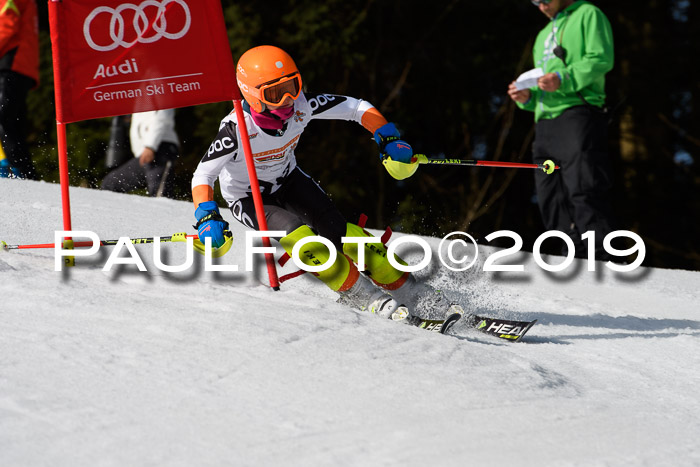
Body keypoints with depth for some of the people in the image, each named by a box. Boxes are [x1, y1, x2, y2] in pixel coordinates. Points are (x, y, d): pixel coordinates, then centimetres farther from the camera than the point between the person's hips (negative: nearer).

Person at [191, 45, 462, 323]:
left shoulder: (301, 106, -24)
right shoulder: (237, 129, -34)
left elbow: (357, 108, -13)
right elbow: (202, 176, -32)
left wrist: (389, 140, -23)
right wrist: (208, 218, -47)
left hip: (287, 180, 3)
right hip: (248, 198, -3)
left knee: (339, 232, -13)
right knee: (297, 235, -29)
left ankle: (414, 294, -5)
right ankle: (367, 298, -20)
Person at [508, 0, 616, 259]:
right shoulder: (543, 36, 30)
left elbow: (601, 60, -8)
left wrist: (564, 79, -20)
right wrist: (527, 97, 9)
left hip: (578, 114, -8)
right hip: (545, 122, 8)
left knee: (583, 192, -19)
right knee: (552, 200, -1)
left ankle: (603, 259, -24)